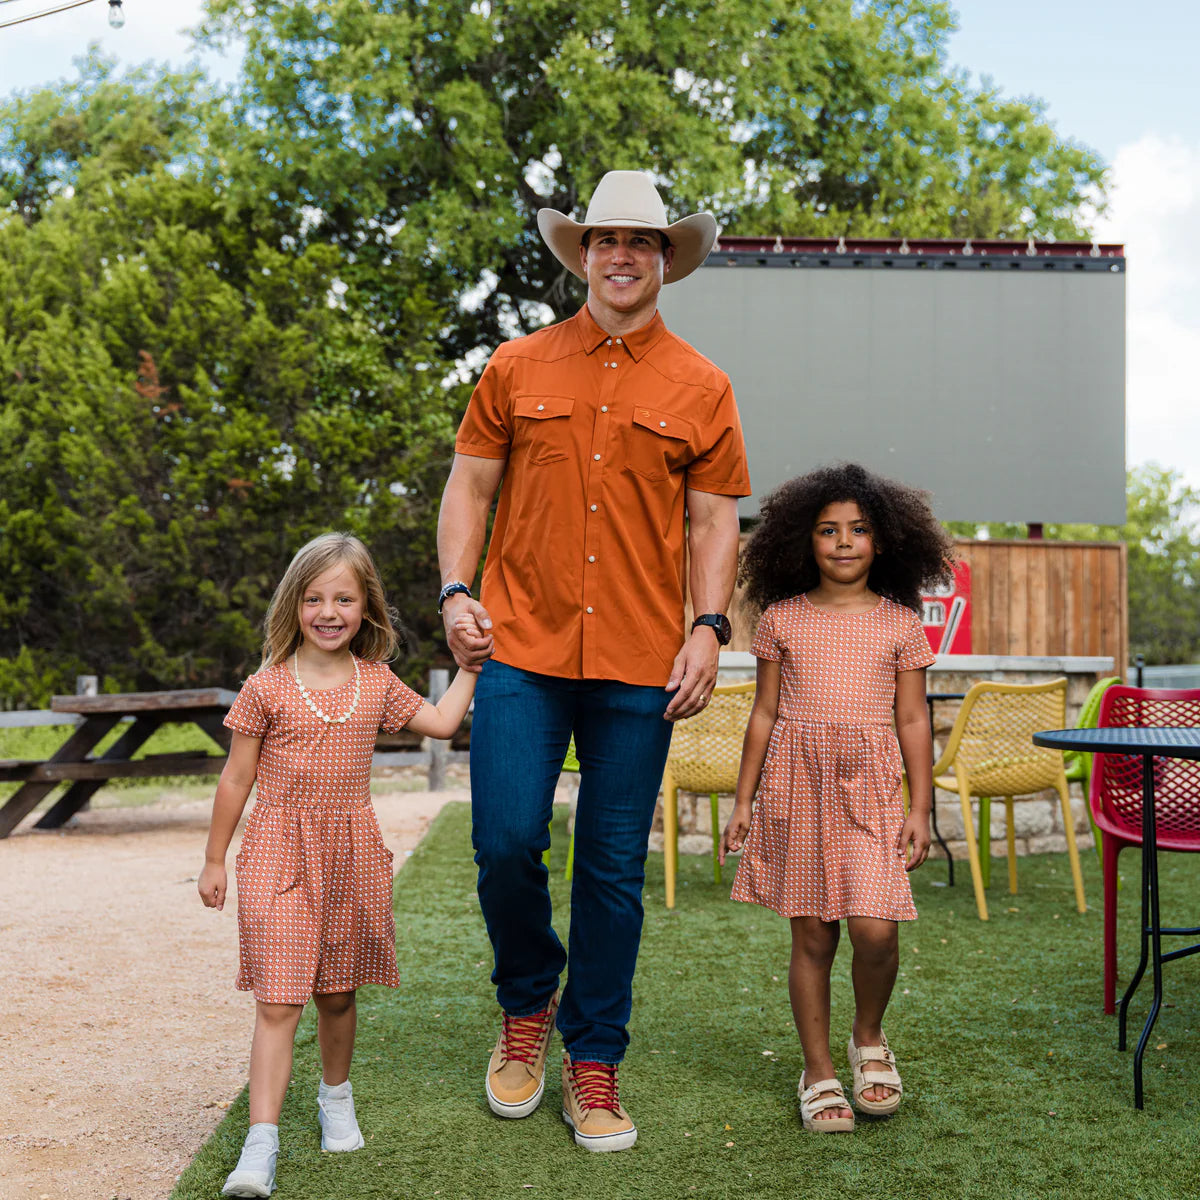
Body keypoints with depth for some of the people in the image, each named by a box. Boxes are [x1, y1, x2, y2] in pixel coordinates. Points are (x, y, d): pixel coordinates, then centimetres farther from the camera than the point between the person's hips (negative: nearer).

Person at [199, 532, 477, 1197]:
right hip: (277, 852, -3)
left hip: (351, 855, 3)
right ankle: (261, 1145, -8)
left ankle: (335, 1096, 39)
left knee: (337, 993, 14)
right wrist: (214, 859, 6)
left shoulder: (377, 683, 4)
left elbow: (441, 721, 15)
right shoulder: (267, 687, -4)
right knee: (277, 1001, -10)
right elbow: (236, 778, 2)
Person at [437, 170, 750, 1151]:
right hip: (522, 647, 0)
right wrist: (456, 593, -1)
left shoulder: (700, 388, 8)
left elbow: (715, 519, 8)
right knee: (506, 844, -5)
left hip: (640, 664, 0)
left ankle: (594, 1065, 20)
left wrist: (709, 628, -3)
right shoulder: (518, 367, 10)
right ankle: (527, 1005, 24)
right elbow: (469, 487, 12)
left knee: (615, 870, 5)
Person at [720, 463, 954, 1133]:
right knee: (812, 935, 5)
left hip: (870, 785, 0)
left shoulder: (900, 623, 5)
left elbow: (913, 720, 7)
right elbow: (766, 712, 9)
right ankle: (819, 1071, 18)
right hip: (795, 783, 1)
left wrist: (921, 808, 2)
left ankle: (869, 1038, 17)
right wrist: (744, 800, 7)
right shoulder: (782, 618, 6)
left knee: (875, 928, -12)